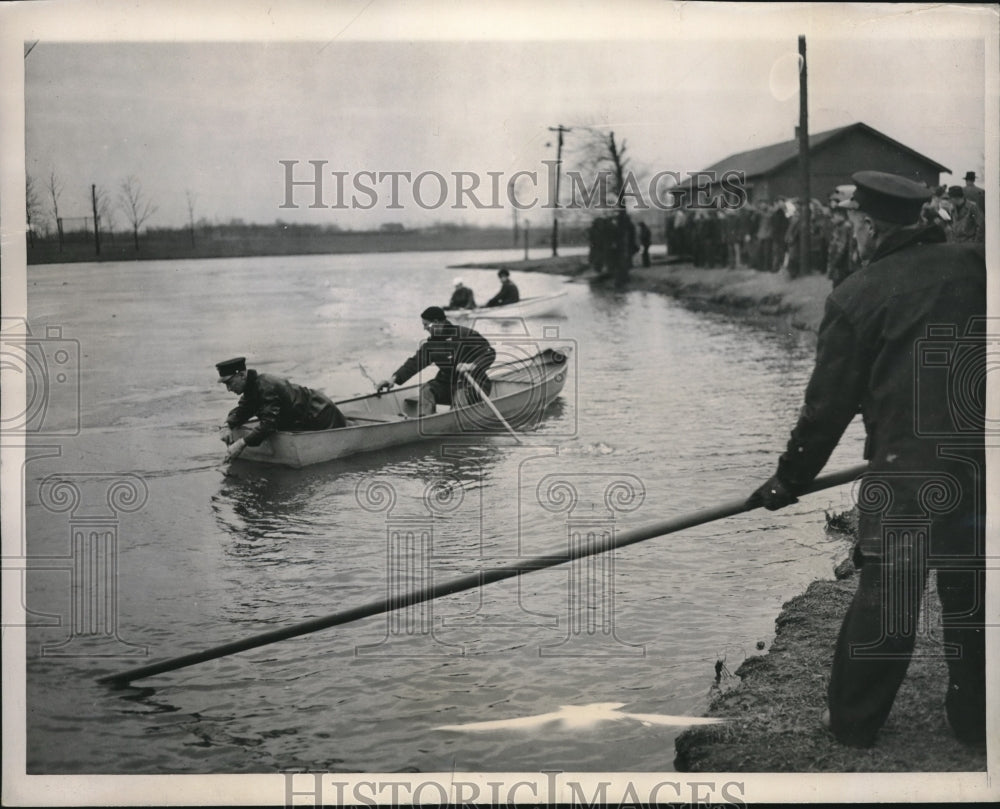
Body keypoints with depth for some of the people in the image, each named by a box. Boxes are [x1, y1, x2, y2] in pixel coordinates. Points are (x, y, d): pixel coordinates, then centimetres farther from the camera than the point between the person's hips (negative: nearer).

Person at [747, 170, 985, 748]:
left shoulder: (857, 296, -4)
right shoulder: (974, 266, 5)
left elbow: (829, 403, -1)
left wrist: (791, 479, 9)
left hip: (906, 467, -3)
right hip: (979, 459, 3)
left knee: (885, 594, 7)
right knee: (972, 589, 14)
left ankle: (854, 719, 18)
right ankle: (974, 720, 25)